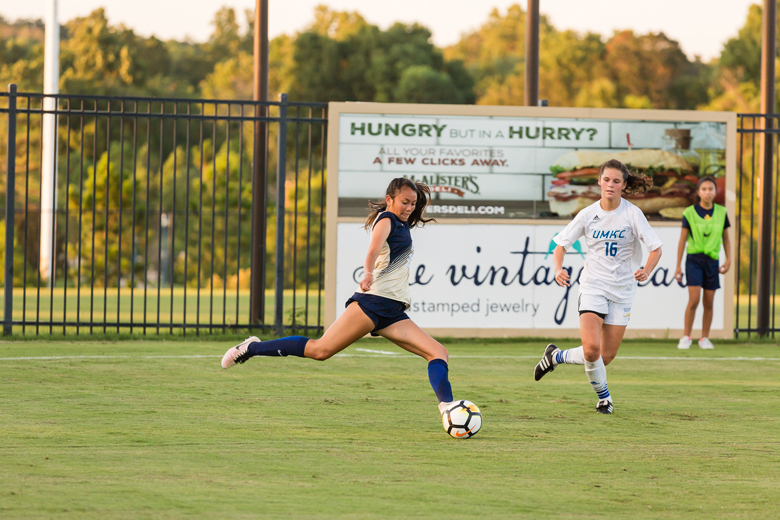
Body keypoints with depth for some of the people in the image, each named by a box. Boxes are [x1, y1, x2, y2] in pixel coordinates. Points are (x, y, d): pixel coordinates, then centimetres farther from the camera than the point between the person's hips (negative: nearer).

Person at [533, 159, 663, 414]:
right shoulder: (588, 214, -3)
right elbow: (560, 246, 4)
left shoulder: (632, 213, -8)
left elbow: (655, 248, -7)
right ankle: (603, 396, 7)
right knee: (592, 349, -21)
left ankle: (557, 356, 28)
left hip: (622, 288, 1)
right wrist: (558, 269, -17)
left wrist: (647, 271, -28)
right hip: (593, 285, -1)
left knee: (607, 356, 1)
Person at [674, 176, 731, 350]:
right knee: (694, 299, -13)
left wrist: (728, 259, 4)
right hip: (694, 259, -3)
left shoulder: (721, 212, 5)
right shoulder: (689, 213, -3)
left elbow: (725, 238, 14)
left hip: (712, 260, 3)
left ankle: (704, 339, 15)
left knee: (709, 303, 4)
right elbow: (682, 240, 1)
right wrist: (678, 266, 1)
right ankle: (686, 337, -1)